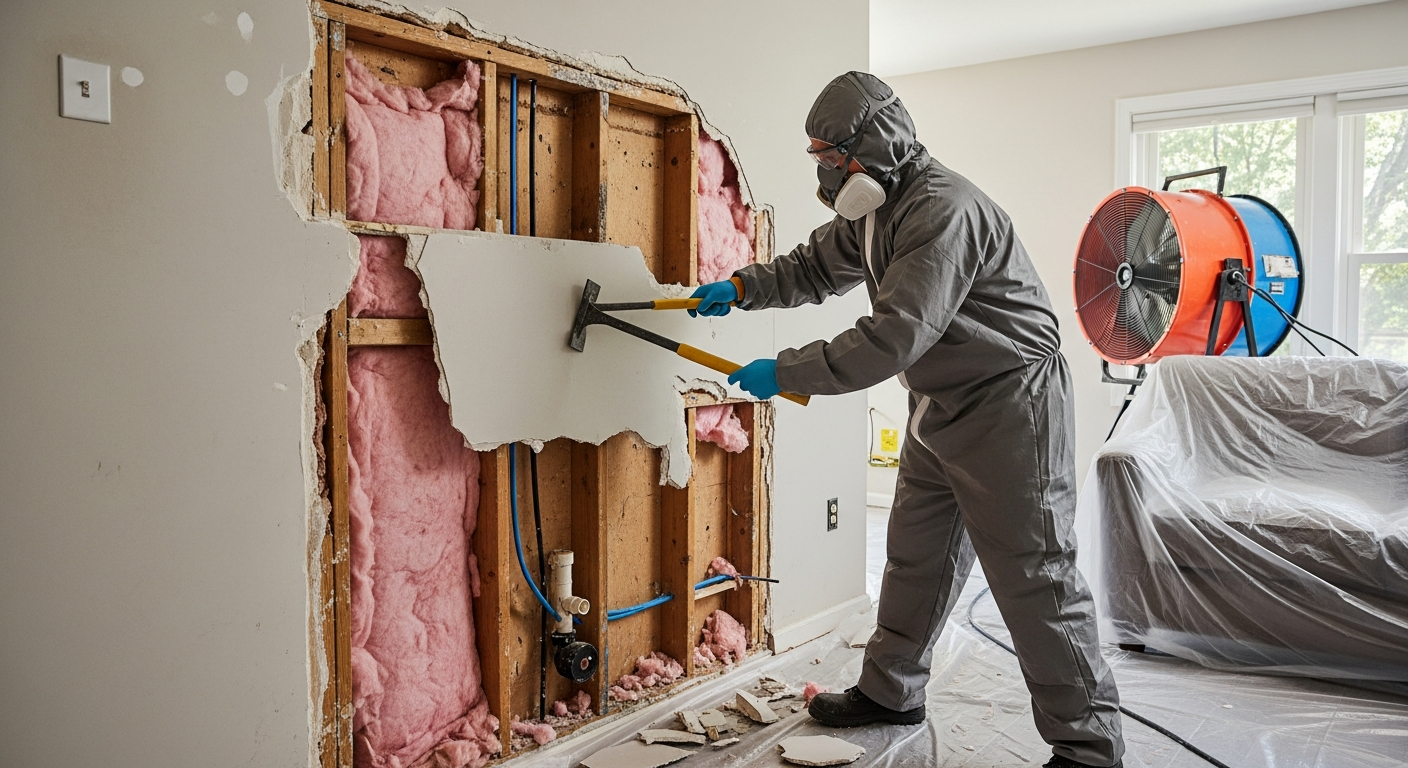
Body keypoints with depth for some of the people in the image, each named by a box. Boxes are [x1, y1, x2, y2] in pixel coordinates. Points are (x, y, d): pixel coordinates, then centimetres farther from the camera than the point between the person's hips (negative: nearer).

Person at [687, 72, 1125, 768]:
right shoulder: (875, 209, 8)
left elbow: (892, 337, -31)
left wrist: (785, 374, -24)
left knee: (1034, 575, -5)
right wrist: (740, 287, 6)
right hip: (939, 408, 10)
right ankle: (890, 691, 33)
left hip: (1008, 404, -10)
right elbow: (815, 267, 22)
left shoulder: (943, 209, -25)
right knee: (915, 555, 17)